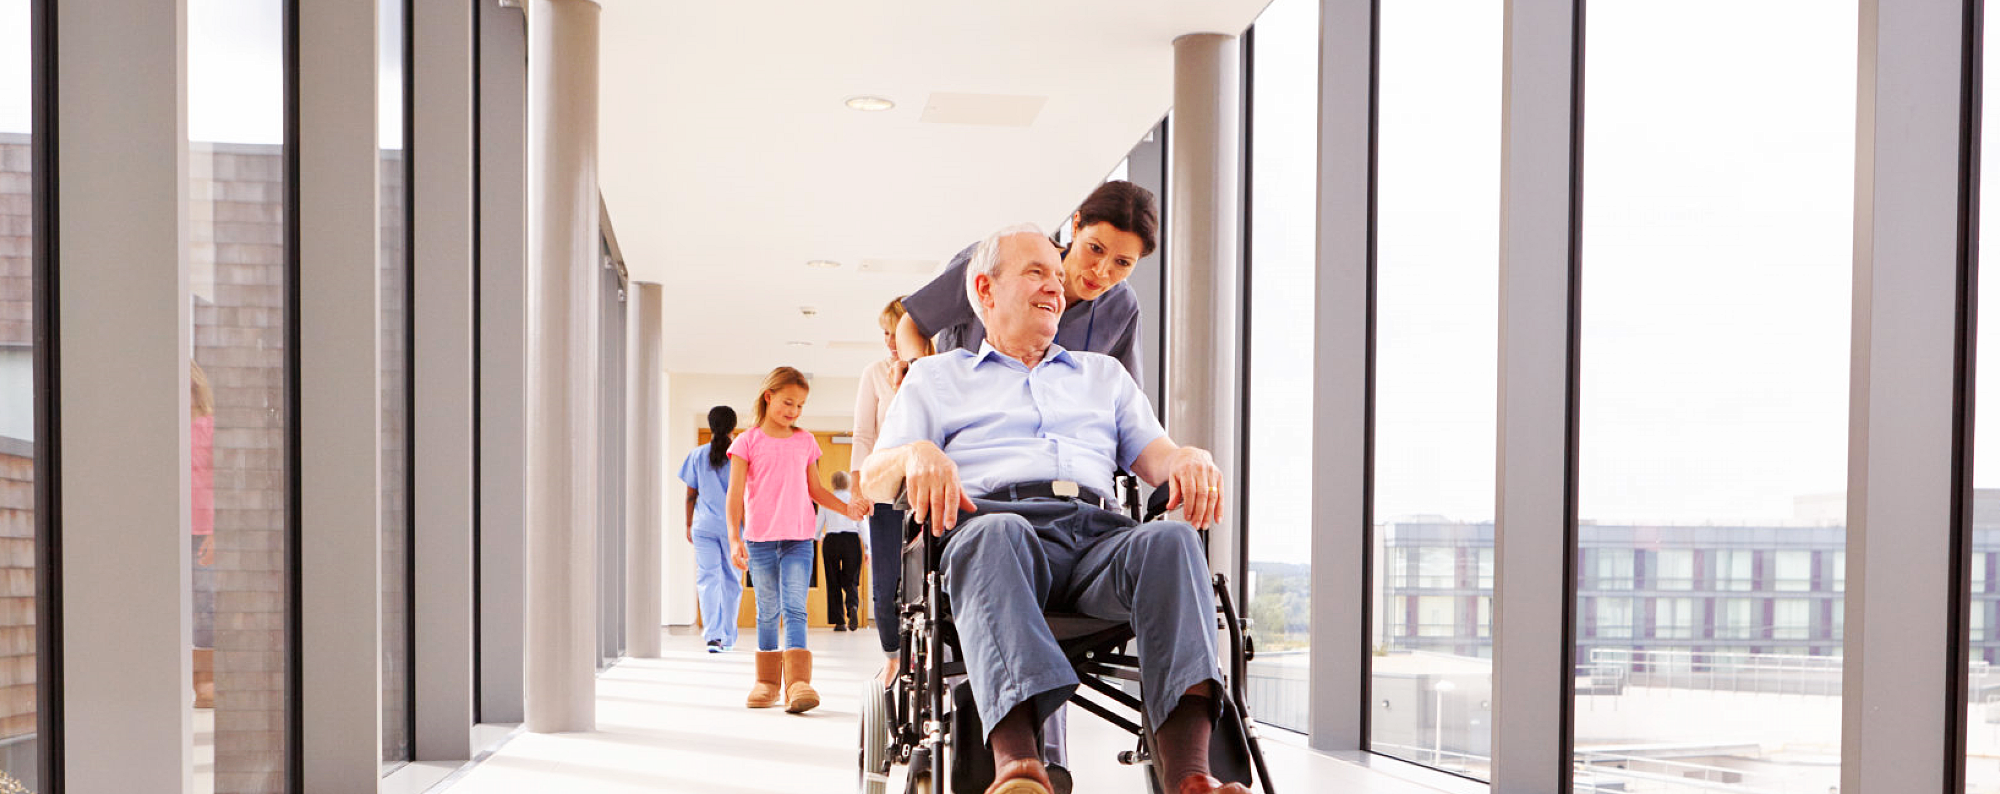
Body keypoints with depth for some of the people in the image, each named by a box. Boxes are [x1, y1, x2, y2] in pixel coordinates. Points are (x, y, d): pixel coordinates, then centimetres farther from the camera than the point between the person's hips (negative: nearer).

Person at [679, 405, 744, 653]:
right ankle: (728, 638, 18)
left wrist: (689, 525, 12)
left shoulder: (697, 455, 3)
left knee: (708, 579, -1)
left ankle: (713, 635, -16)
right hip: (732, 526, 0)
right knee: (731, 581, 10)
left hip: (704, 526, 0)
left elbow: (691, 495, 4)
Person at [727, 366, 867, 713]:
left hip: (799, 540, 1)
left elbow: (816, 490, 19)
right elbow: (735, 495, -2)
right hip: (759, 540, -1)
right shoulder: (748, 441, 2)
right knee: (768, 611, 8)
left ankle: (798, 682, -17)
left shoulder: (805, 442, 12)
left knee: (795, 608, -10)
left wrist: (847, 508, 5)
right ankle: (767, 682, 18)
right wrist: (735, 538, -12)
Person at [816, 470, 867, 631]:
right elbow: (862, 525, 0)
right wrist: (867, 549, 2)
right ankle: (853, 606, -24)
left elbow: (819, 524, 8)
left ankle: (839, 621, 4)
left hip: (831, 541, 0)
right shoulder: (854, 500, 5)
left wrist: (818, 538, 31)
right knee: (850, 580, 8)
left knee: (834, 582, 8)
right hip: (851, 540, 0)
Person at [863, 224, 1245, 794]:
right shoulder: (935, 376, 29)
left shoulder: (1105, 374, 37)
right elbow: (874, 480, 17)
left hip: (1098, 532, 3)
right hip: (995, 520, -2)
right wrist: (917, 454, -9)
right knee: (994, 534, -40)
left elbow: (1156, 457, 23)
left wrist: (1190, 458, -3)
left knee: (1171, 540, -34)